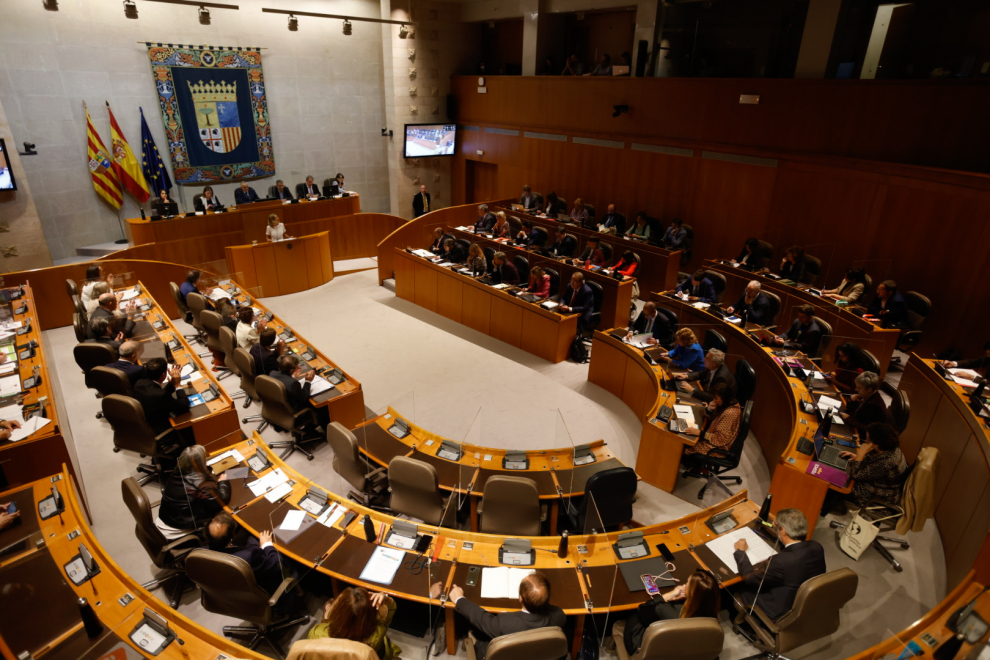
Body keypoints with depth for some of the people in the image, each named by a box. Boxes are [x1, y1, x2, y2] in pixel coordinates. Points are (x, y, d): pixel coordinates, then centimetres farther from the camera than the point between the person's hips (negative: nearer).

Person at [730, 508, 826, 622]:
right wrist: (777, 526, 5)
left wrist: (740, 552, -6)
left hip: (783, 614, -6)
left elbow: (749, 578, -21)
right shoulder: (817, 547, -17)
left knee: (738, 589, 14)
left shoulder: (782, 562, -38)